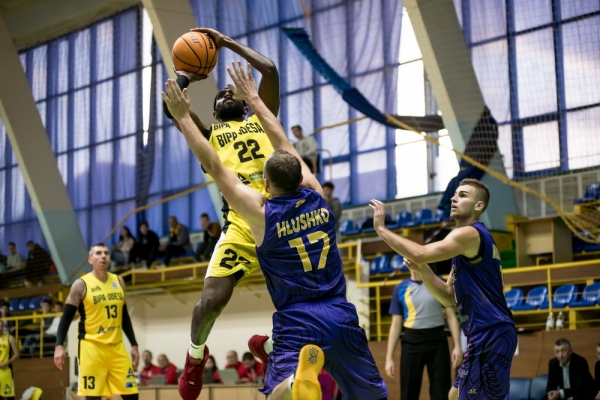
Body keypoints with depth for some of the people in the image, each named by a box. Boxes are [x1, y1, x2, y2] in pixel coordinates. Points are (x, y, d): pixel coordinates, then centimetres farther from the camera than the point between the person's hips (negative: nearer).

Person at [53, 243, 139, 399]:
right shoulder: (81, 284, -5)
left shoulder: (118, 281, 11)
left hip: (117, 347, 5)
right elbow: (67, 317, -6)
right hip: (92, 347, -5)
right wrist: (59, 346, -18)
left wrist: (134, 344, 14)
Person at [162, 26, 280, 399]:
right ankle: (196, 353, 18)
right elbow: (171, 103, 8)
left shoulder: (262, 120, 23)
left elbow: (270, 70, 13)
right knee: (212, 299, -13)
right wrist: (187, 75, 25)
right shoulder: (209, 132, 21)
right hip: (242, 221, -1)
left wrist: (228, 42, 19)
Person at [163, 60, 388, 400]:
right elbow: (284, 144, 17)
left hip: (298, 322, -4)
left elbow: (214, 166, 0)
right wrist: (253, 99, 26)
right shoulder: (317, 198, 5)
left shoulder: (260, 213, -5)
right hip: (341, 315, 4)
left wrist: (183, 117, 8)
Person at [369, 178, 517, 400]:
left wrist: (381, 228, -14)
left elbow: (421, 253, -24)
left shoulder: (471, 233, -11)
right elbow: (449, 298, 17)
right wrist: (422, 269, 3)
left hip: (491, 334, -10)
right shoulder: (469, 243, 20)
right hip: (486, 334, 10)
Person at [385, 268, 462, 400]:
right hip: (412, 342, 0)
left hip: (437, 339, 0)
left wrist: (457, 345, -5)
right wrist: (389, 357, 1)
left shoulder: (439, 283, 2)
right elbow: (395, 326, 6)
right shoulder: (400, 289, 3)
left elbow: (451, 316, 4)